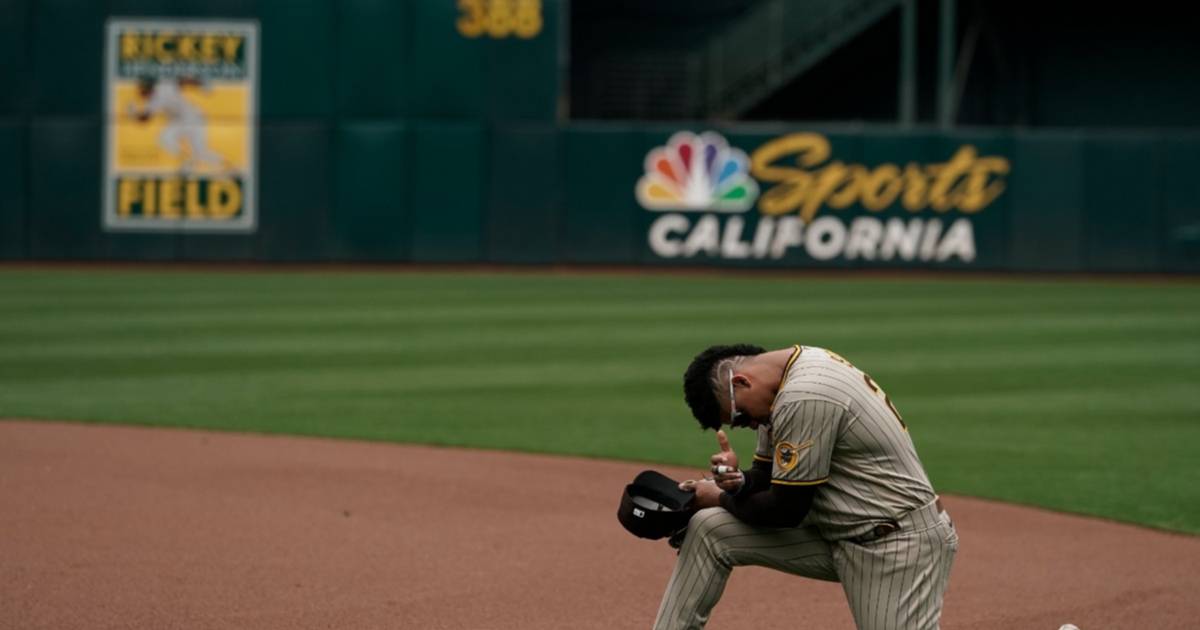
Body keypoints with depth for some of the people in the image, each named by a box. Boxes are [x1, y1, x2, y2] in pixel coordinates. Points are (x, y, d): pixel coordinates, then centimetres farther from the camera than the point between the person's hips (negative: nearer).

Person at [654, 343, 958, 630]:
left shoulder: (804, 398, -24)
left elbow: (787, 510, -19)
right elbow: (770, 473, 15)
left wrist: (722, 499, -2)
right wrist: (740, 482, -8)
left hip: (898, 543, -10)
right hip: (836, 536, 10)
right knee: (708, 529, 1)